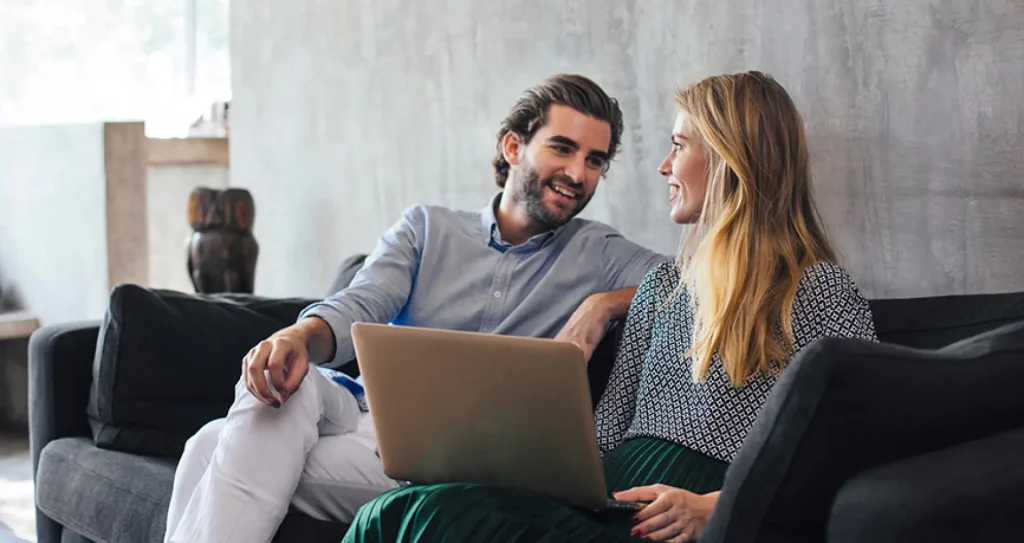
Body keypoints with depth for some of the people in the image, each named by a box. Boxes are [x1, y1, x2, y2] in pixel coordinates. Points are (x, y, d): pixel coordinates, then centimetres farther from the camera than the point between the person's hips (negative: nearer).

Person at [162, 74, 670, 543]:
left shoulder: (598, 255, 14)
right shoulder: (427, 227, 17)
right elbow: (357, 308, 1)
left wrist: (605, 303, -13)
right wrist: (302, 335, -23)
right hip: (367, 408, 3)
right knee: (287, 383, -34)